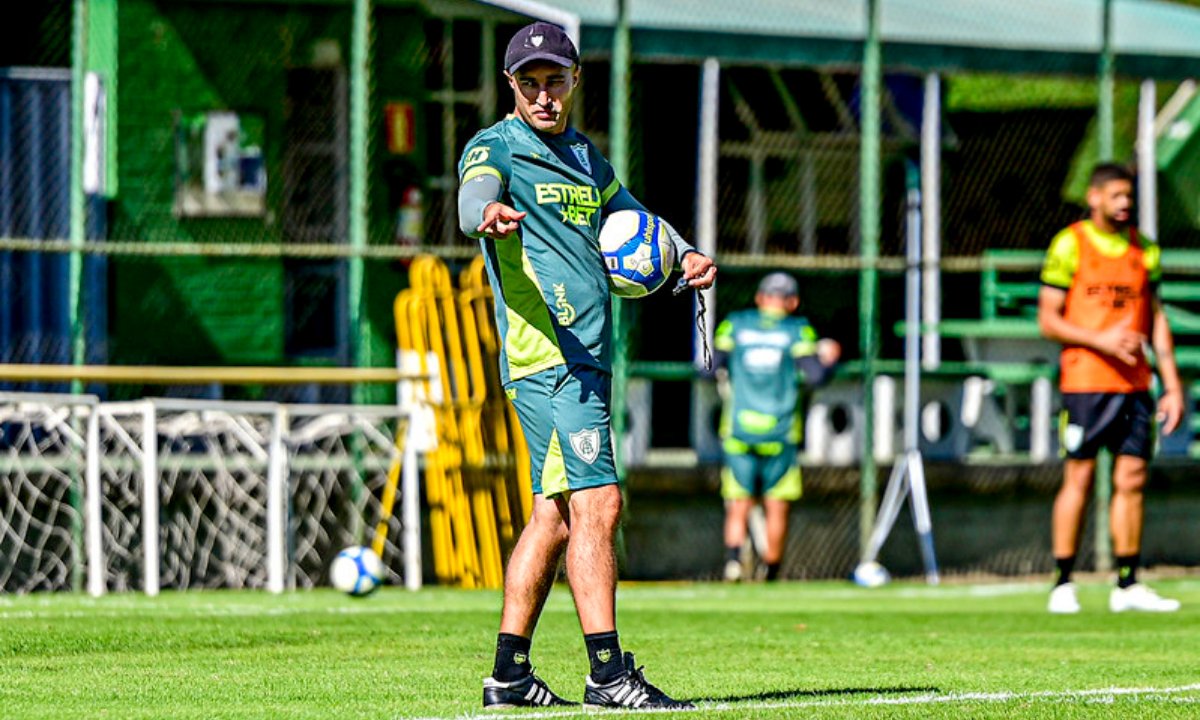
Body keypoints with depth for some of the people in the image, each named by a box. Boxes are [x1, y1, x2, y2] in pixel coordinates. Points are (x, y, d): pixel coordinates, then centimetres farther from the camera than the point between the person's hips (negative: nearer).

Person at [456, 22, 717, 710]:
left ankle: (510, 673, 16)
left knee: (557, 513, 10)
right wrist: (489, 213, -50)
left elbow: (630, 217, 30)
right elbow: (474, 195, -25)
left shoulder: (586, 156, 20)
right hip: (546, 355, -9)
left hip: (588, 357, 9)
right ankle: (608, 673, -18)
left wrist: (685, 253, 9)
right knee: (597, 503, -16)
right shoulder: (494, 148, -4)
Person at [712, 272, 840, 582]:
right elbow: (815, 376, -6)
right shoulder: (798, 330, -1)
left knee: (738, 508, 3)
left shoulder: (734, 325, 5)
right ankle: (770, 573, 10)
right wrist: (830, 358, 13)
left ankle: (733, 553, -23)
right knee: (777, 508, 8)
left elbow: (714, 367, 4)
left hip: (738, 431, 2)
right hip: (779, 433, -2)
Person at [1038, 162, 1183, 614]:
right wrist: (1101, 341, -17)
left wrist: (1172, 385, 9)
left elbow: (1156, 321, 16)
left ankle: (1127, 586, 7)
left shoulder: (1144, 250, 12)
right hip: (1084, 383, -4)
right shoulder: (1070, 245, -2)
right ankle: (1063, 585, 1)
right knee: (1079, 478, -4)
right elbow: (1048, 320, -4)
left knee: (1131, 479, 2)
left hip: (1134, 385, 4)